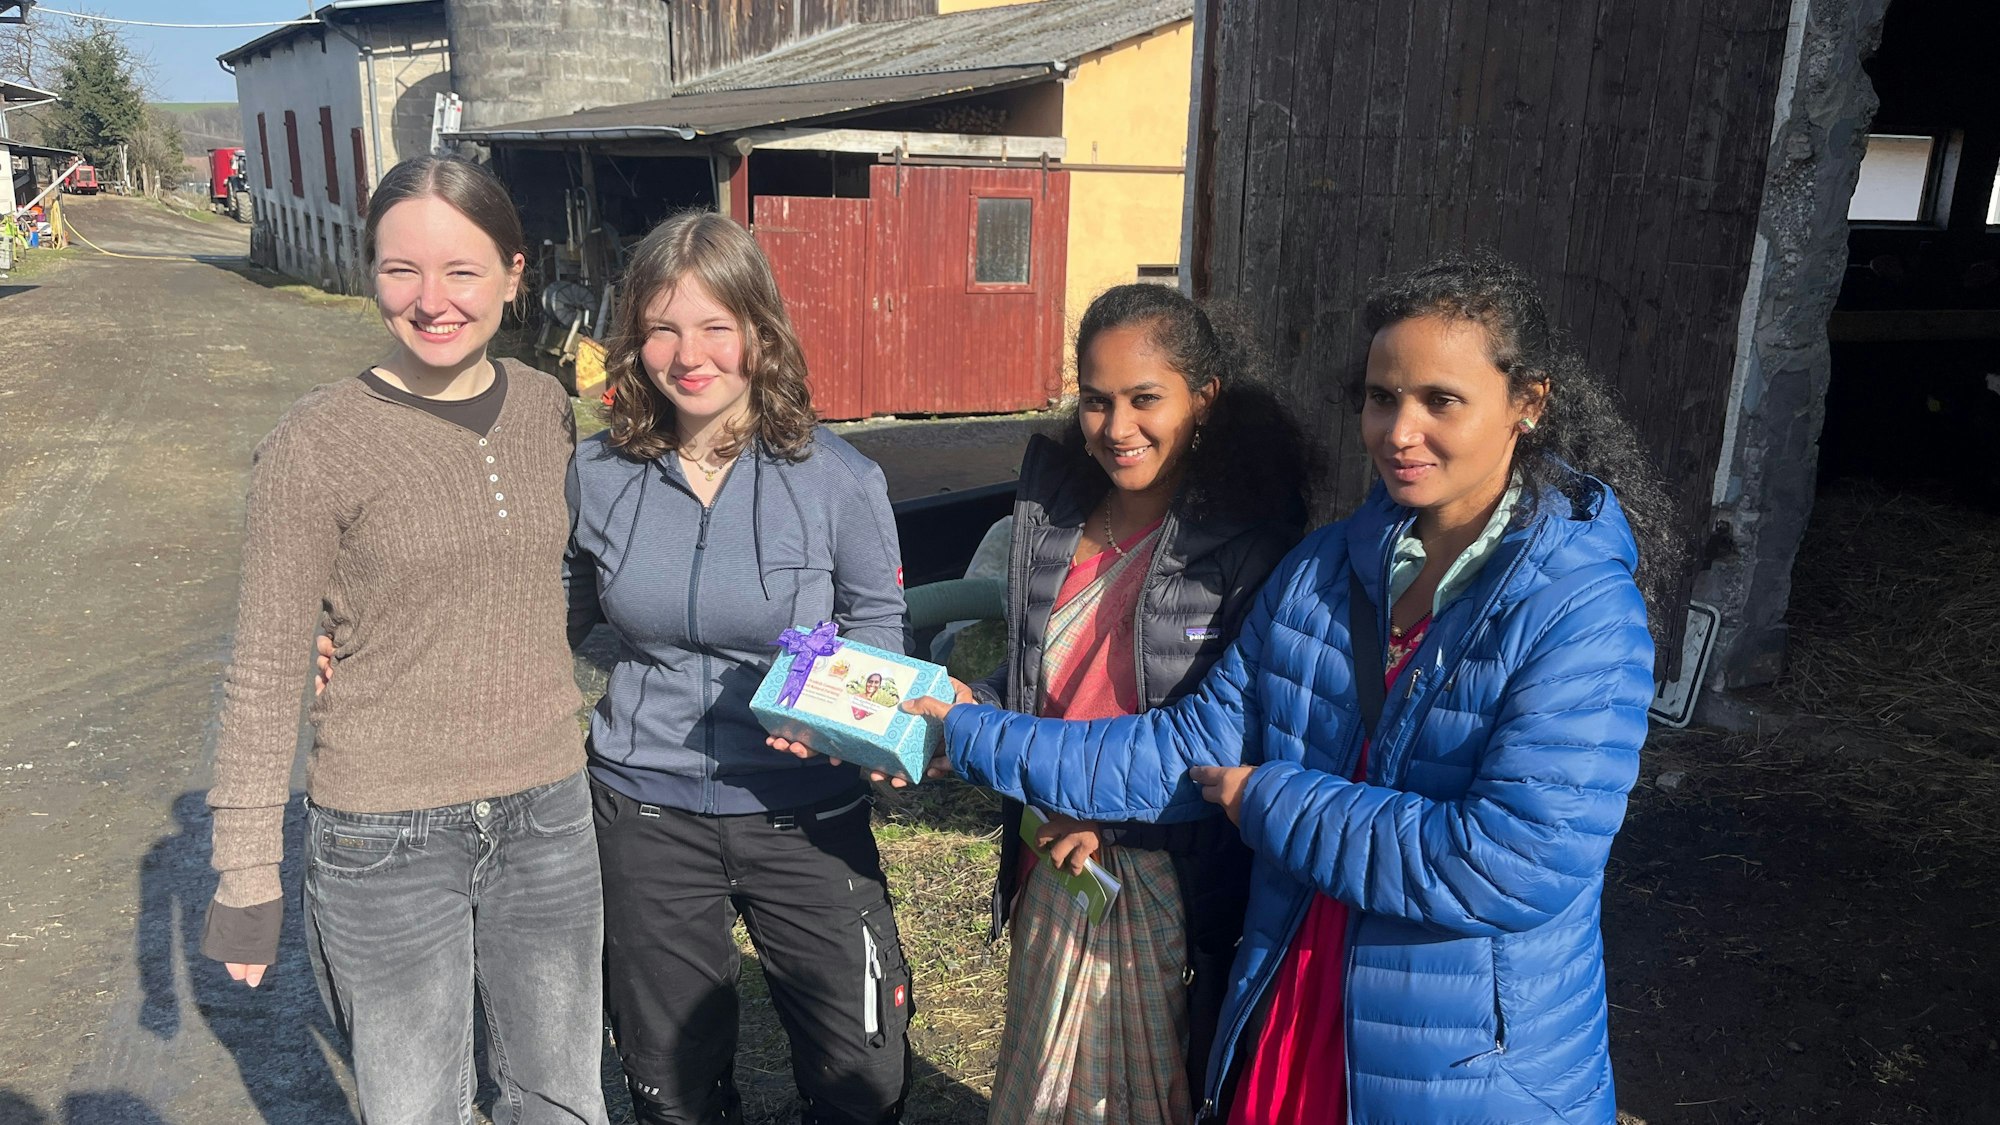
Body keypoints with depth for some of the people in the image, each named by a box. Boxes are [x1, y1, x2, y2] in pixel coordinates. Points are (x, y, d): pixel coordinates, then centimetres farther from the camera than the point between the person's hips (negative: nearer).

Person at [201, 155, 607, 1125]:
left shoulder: (545, 408, 1)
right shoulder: (317, 443, -12)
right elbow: (265, 674, -8)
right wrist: (246, 878, -6)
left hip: (547, 812, 4)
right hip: (389, 837, -4)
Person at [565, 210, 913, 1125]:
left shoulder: (838, 480, -12)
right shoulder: (599, 473, -5)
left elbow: (878, 629, 0)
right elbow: (563, 612, 10)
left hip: (803, 811, -2)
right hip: (646, 809, 2)